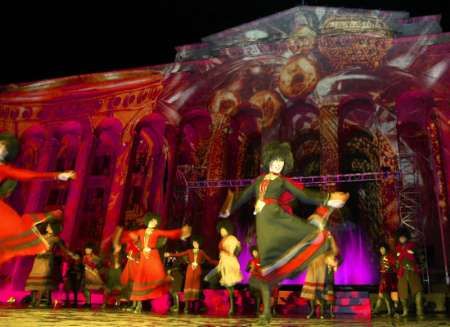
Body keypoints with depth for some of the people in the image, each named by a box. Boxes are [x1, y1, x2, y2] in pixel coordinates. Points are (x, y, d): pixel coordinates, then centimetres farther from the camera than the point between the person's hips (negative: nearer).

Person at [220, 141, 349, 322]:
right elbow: (244, 197, 35)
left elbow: (304, 195, 8)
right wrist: (230, 210, 44)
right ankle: (267, 310, 1)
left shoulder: (283, 181, 17)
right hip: (263, 221, 1)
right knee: (266, 264, -5)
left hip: (277, 216, -1)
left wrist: (327, 200, -2)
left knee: (316, 235, -21)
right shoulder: (259, 180, 25)